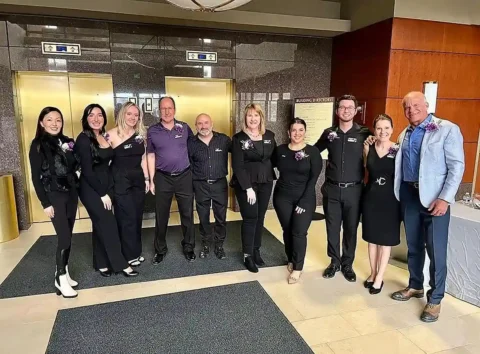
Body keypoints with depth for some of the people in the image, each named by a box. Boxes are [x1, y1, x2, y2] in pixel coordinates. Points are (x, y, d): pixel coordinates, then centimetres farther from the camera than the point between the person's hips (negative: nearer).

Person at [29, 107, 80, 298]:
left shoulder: (67, 142, 6)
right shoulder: (38, 145, -7)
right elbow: (36, 177, -9)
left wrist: (70, 151, -6)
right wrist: (45, 203, -12)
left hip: (71, 192, 5)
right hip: (54, 195, -5)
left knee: (67, 236, 11)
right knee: (64, 238, -7)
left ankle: (63, 272, 25)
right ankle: (61, 278, 8)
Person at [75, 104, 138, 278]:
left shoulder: (104, 137, 7)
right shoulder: (84, 139, -15)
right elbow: (87, 171, -17)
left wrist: (108, 190, 3)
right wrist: (102, 193, -14)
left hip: (106, 186, 7)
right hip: (91, 189, -7)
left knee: (101, 226, 13)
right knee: (108, 225, -3)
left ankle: (102, 264, 24)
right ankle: (120, 264, 8)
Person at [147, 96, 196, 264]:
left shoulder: (184, 127, 0)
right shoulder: (152, 131, -1)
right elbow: (150, 156, 3)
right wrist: (151, 180, 0)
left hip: (184, 176, 0)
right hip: (163, 177, 0)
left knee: (187, 214, 8)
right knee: (161, 216, 9)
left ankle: (189, 247, 25)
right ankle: (160, 250, 26)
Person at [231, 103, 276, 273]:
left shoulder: (269, 136, 5)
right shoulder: (238, 138, -8)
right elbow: (237, 165, -13)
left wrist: (269, 173, 4)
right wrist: (248, 187, -18)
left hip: (266, 182, 4)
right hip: (246, 183, -4)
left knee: (260, 217, 11)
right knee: (250, 218, -2)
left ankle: (256, 250, 26)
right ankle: (247, 255, 12)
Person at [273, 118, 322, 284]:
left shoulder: (313, 151, -6)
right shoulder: (281, 150, 1)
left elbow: (313, 179, -9)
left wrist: (303, 202, -13)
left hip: (305, 198, -2)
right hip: (282, 197, 3)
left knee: (299, 232, -6)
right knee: (287, 230, 10)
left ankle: (297, 267, 11)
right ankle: (291, 260, 32)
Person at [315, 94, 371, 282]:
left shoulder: (364, 133, -4)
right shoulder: (329, 133, 3)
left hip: (353, 190, -1)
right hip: (332, 189, 2)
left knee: (351, 229, 10)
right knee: (332, 228, 10)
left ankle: (347, 264, 28)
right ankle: (334, 262, 28)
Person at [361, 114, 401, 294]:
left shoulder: (398, 150, -8)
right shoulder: (368, 148, 0)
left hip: (389, 199, -3)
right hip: (370, 197, 3)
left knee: (386, 240, 8)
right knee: (372, 237, 14)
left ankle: (379, 278, 22)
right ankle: (373, 273, 31)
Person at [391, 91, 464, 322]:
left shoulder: (447, 129, -5)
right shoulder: (405, 135, 12)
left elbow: (457, 166, -10)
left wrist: (444, 198, -17)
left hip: (434, 198, -5)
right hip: (409, 194, 5)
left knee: (436, 251, 2)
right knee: (413, 245, 16)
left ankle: (435, 299, 18)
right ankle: (415, 286, 33)